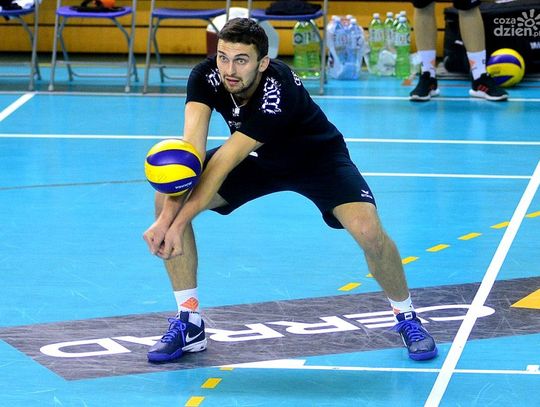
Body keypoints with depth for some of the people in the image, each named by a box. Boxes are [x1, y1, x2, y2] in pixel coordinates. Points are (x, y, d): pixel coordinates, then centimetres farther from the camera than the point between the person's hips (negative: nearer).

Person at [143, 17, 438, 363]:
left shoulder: (279, 92, -39)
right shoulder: (206, 76, -26)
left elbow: (223, 161, -41)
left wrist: (177, 223, -40)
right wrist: (168, 217, -48)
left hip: (318, 159, -5)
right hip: (257, 159, 5)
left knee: (367, 229, -28)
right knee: (168, 199, -14)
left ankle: (407, 317, 2)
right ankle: (189, 323, -1)